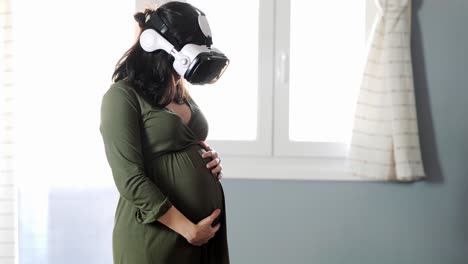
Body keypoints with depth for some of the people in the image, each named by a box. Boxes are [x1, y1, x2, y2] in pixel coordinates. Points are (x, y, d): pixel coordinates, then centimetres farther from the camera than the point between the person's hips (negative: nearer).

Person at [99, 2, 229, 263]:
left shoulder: (181, 91, 13)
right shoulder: (123, 96, -11)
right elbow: (130, 179, -17)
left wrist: (213, 158, 3)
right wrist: (188, 229, -18)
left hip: (205, 226, 7)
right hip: (155, 235, -7)